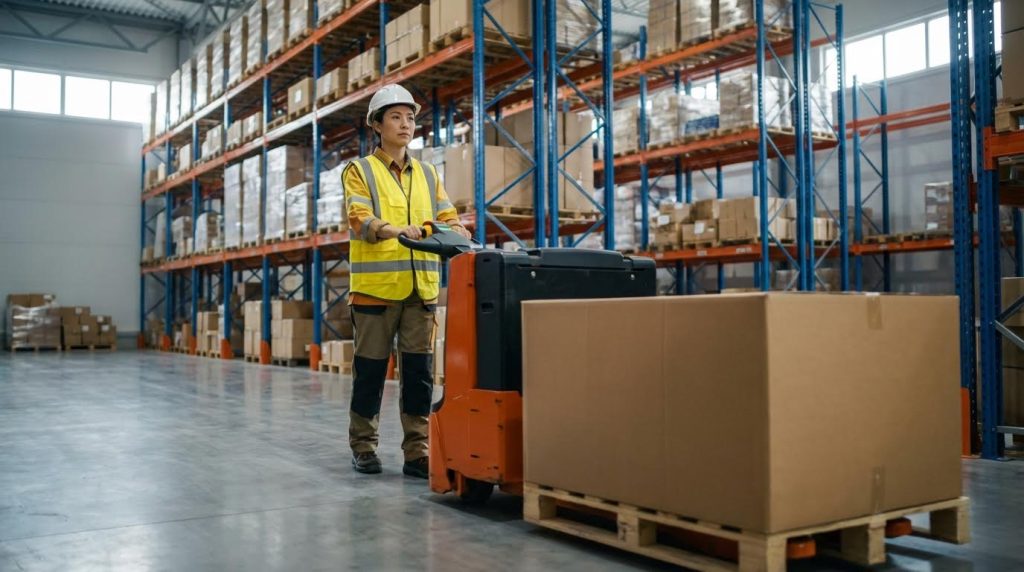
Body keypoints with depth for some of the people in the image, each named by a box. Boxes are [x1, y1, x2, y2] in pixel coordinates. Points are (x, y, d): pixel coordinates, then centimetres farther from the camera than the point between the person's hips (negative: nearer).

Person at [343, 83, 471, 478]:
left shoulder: (428, 174, 18)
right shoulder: (359, 171, 4)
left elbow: (448, 218, 11)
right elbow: (360, 221, -12)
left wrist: (458, 234, -13)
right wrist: (397, 230, -31)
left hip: (421, 287, 4)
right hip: (376, 286, -4)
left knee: (419, 371, 2)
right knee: (370, 371, 4)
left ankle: (417, 453, 9)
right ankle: (363, 447, 18)